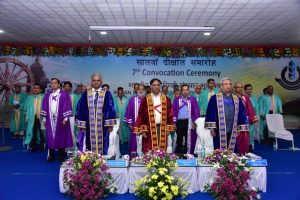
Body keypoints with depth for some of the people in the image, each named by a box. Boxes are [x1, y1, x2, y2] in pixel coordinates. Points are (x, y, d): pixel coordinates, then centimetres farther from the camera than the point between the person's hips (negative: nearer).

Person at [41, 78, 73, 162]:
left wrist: (65, 118, -13)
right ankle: (51, 156, 17)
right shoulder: (47, 95, 12)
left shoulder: (64, 95, -3)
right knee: (50, 137, 6)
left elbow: (67, 107, -7)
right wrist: (44, 118, 7)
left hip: (60, 119, -4)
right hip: (50, 119, 4)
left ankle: (61, 157, 12)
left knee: (61, 137, 2)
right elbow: (45, 107, 12)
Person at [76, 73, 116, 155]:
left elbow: (110, 109, -2)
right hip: (89, 125, 1)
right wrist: (82, 125, -1)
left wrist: (110, 124, -9)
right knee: (90, 146, 5)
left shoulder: (107, 94, 2)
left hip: (102, 125, -1)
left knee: (102, 146, 4)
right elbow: (81, 109, 5)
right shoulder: (86, 94, 6)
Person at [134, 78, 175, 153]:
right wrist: (142, 130, -7)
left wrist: (169, 128, 1)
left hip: (162, 128, 2)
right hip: (149, 128, -2)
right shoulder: (145, 100, 0)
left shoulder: (166, 99, 7)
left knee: (162, 150, 5)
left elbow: (170, 114, 8)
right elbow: (141, 115, -1)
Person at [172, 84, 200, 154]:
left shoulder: (192, 99, 5)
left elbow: (196, 111, 3)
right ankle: (178, 154, 15)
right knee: (179, 139, 7)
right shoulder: (177, 99, 8)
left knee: (189, 139, 4)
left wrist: (195, 121, -5)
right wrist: (174, 122, -3)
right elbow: (174, 111, 5)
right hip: (179, 122, 1)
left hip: (189, 122, -1)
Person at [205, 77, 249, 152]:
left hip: (233, 131, 3)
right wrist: (211, 128, -9)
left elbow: (242, 114, 12)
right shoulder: (215, 98, 2)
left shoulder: (237, 99, 12)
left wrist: (240, 128, 5)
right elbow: (210, 113, -3)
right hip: (220, 130, -3)